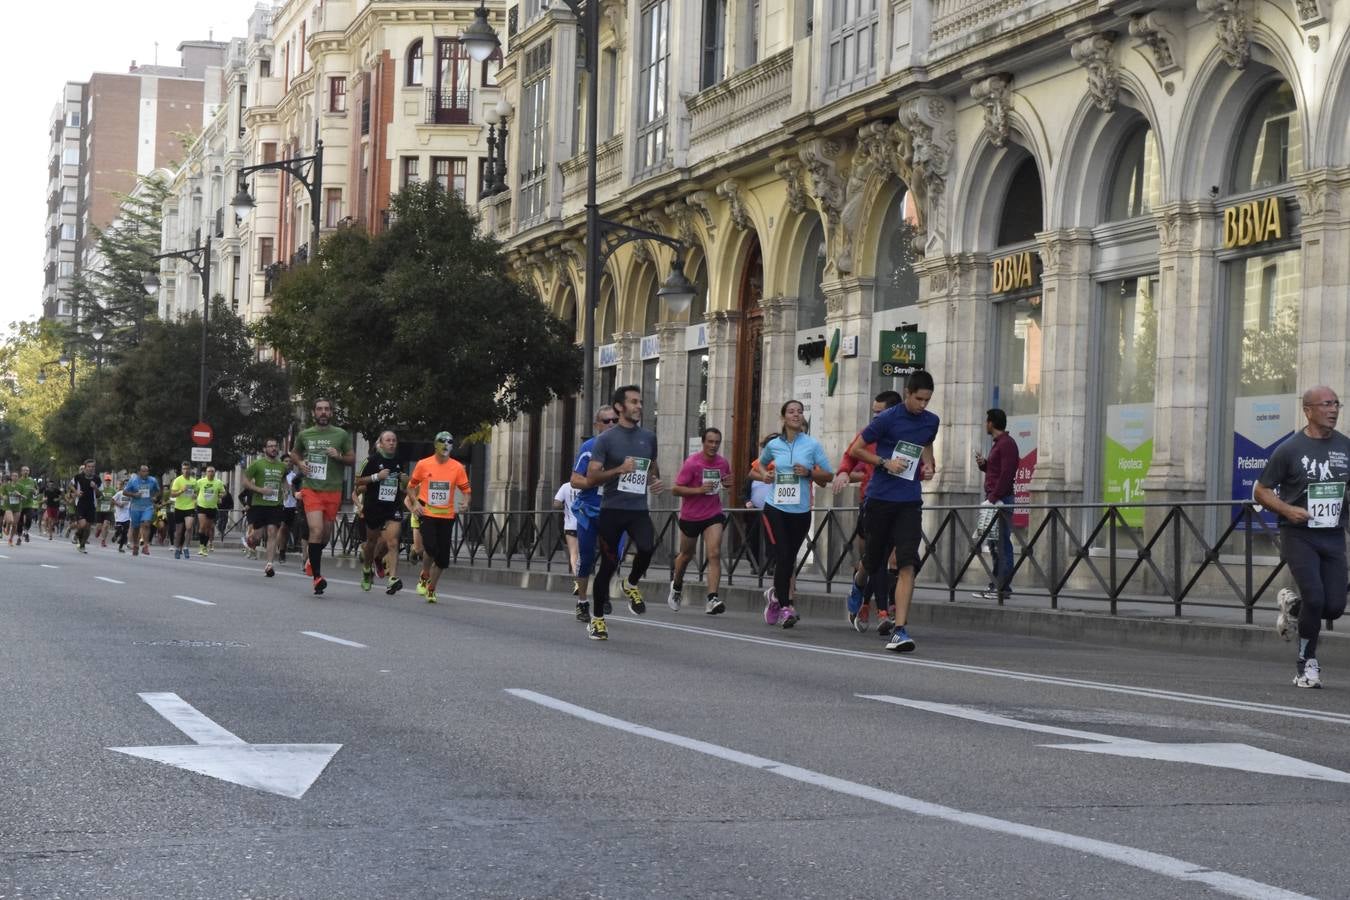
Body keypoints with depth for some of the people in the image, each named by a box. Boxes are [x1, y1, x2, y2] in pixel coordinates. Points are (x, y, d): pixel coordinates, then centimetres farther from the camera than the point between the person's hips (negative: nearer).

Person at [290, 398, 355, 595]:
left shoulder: (341, 435, 4)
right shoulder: (304, 435, 7)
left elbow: (352, 459, 9)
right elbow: (294, 453, 24)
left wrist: (339, 456, -12)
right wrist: (300, 463, 2)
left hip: (333, 491, 1)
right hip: (311, 490, -1)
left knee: (325, 534, 10)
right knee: (316, 530, -16)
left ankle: (312, 561, 40)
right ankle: (317, 576, -12)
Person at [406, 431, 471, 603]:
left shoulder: (457, 467, 2)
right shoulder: (423, 465, 0)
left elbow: (465, 489, 8)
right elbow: (411, 486, 11)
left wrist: (465, 503, -13)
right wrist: (415, 502, -5)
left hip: (446, 516, 2)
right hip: (427, 513, -2)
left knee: (442, 558, 2)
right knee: (430, 547, -22)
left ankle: (431, 589, 19)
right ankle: (425, 577, 6)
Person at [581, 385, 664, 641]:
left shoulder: (648, 438, 12)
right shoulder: (606, 439, -2)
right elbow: (591, 478, -7)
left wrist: (656, 482, 4)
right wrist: (619, 470, -20)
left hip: (638, 508, 3)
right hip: (611, 509, -3)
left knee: (647, 546, -26)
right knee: (608, 564, -1)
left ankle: (631, 584, 5)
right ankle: (596, 619, 15)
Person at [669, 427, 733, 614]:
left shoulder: (723, 462, -1)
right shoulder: (692, 463, -15)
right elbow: (675, 489, -15)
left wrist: (728, 483, -5)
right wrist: (698, 490, -27)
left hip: (713, 515, 2)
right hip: (690, 515, -2)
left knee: (714, 554, -16)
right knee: (687, 554, 16)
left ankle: (712, 599, -22)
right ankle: (676, 585, 47)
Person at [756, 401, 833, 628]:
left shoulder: (812, 445, 0)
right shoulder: (774, 445, 5)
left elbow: (828, 475, 3)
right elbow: (761, 463, 26)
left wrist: (809, 472, -14)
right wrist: (764, 474, 5)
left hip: (801, 510, 1)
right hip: (776, 507, -1)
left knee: (789, 558, 10)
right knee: (783, 556, -14)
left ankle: (776, 594, 35)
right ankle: (785, 606, -11)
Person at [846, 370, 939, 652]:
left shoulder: (931, 422, 6)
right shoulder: (887, 418, -9)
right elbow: (855, 449, -3)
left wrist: (928, 466, 8)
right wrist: (885, 462, -15)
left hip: (910, 501, 2)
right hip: (880, 498, -2)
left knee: (907, 565, -13)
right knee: (874, 560, 12)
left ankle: (900, 629, -16)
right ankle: (858, 584, 49)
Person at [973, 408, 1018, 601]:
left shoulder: (1007, 444, -10)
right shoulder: (998, 444, 22)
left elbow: (1007, 474, -18)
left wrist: (994, 497, -21)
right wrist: (983, 464, 10)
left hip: (1001, 500, -10)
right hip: (993, 500, 10)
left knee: (1002, 544, -10)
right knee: (995, 544, 10)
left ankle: (1003, 587, -12)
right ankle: (997, 585, 13)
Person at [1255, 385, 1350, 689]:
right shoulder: (1290, 450, -7)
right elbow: (1261, 491, -1)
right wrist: (1288, 510, -18)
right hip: (1299, 535, -4)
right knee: (1315, 598, -16)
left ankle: (1291, 605, 30)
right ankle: (1307, 664, 3)